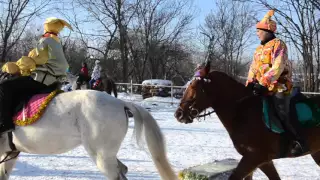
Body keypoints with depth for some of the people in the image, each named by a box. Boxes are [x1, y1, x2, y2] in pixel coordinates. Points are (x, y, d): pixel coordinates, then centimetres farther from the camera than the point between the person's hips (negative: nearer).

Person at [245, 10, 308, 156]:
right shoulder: (259, 49, 16)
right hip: (264, 88, 8)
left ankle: (300, 142, -3)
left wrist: (263, 83, -28)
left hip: (279, 88, -8)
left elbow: (278, 66, -21)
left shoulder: (278, 44, -9)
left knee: (282, 116, -14)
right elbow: (253, 68, 15)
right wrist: (249, 84, -1)